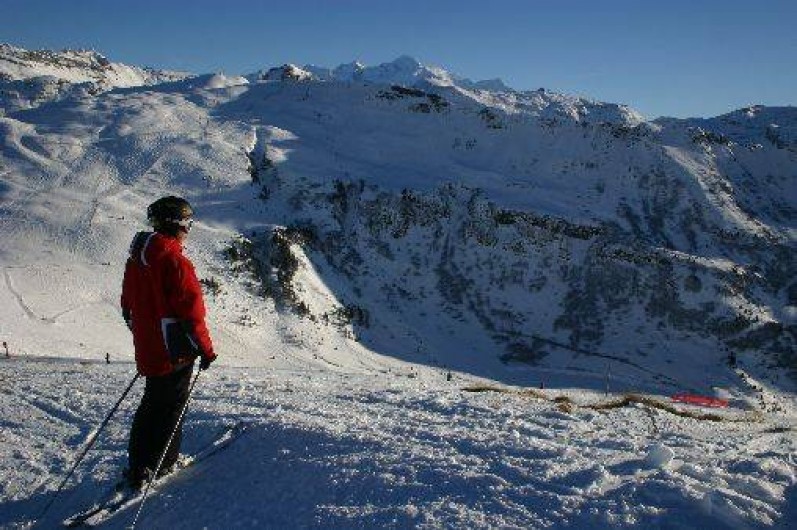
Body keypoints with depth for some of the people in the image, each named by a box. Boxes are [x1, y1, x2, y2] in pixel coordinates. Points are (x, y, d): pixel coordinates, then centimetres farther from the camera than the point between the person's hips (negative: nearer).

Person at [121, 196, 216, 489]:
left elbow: (128, 307, 16)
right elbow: (191, 313, -21)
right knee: (171, 407, 7)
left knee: (151, 405, 21)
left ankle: (137, 466, 29)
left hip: (147, 350, 8)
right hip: (175, 351, -8)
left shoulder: (136, 259, 6)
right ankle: (162, 464, 17)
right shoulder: (175, 262, -21)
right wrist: (206, 349, -11)